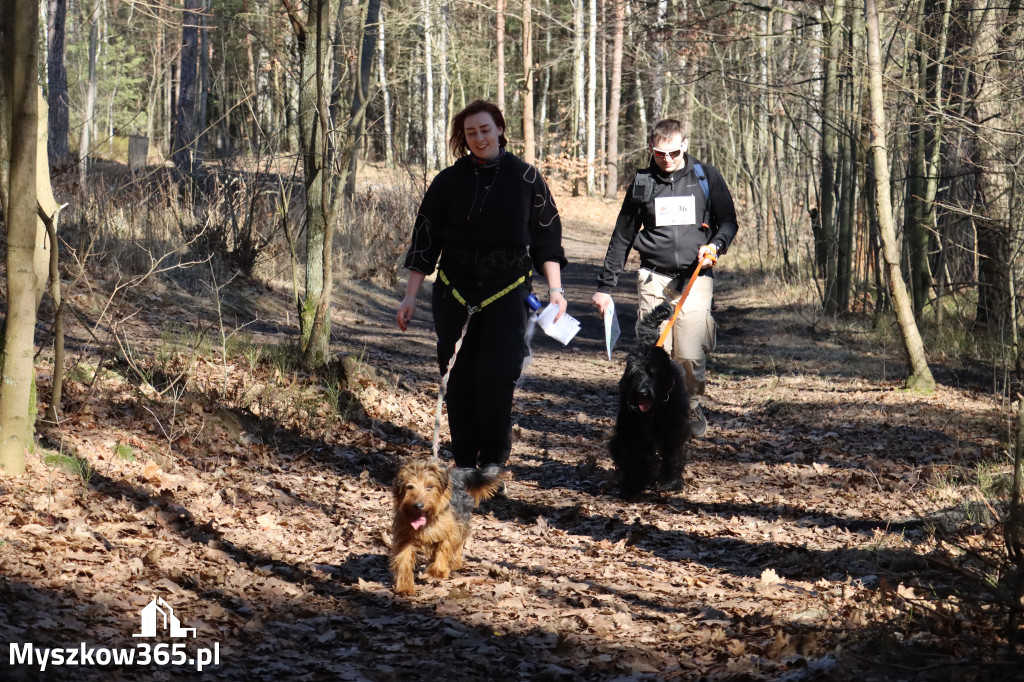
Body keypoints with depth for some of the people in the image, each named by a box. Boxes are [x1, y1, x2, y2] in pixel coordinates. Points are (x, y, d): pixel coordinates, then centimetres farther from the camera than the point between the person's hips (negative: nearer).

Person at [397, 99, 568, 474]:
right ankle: (464, 460, 14)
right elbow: (424, 241, 7)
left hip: (506, 293, -2)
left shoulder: (525, 177, 2)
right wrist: (410, 296, 3)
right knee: (458, 380, 3)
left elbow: (547, 236, 6)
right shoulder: (449, 181, 4)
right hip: (454, 294, 2)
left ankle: (494, 457, 1)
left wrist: (555, 288, -2)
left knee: (495, 375, -13)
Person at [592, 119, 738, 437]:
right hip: (654, 277, 1)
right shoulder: (642, 182, 9)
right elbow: (622, 237, 17)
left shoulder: (706, 177, 5)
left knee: (691, 356, -9)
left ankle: (692, 406, 16)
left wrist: (715, 245, -9)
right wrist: (605, 285, 16)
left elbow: (729, 221, 13)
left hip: (696, 277, -1)